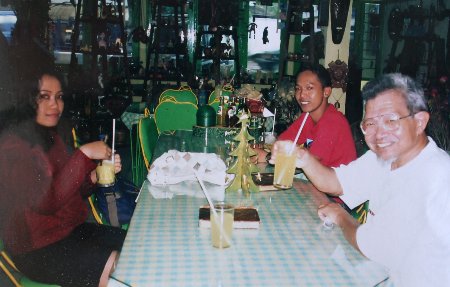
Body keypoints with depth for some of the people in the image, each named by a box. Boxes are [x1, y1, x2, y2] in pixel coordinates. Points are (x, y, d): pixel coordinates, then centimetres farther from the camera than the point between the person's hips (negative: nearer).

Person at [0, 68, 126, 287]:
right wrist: (84, 154, -28)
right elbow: (47, 202, -28)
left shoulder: (51, 136, 7)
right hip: (38, 251, -8)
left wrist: (97, 175, -10)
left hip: (72, 228, 8)